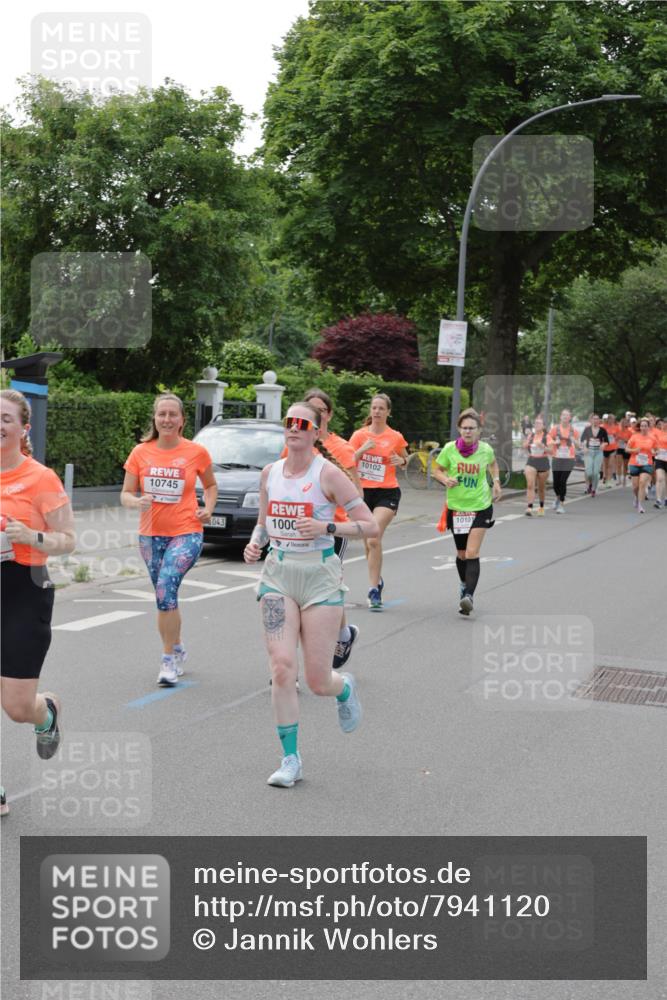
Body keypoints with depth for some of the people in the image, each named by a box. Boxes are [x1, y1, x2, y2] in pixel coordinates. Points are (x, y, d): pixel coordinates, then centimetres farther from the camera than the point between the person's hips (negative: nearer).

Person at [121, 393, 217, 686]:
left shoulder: (196, 452, -2)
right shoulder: (140, 452, 1)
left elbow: (210, 485, 15)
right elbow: (126, 494, 4)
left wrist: (208, 508, -4)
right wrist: (136, 502, -18)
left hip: (186, 533, -4)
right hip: (151, 534, 4)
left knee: (166, 589, -21)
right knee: (165, 596, 13)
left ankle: (169, 659, -12)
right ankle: (177, 650, 34)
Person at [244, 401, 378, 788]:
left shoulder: (328, 473, -7)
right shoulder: (270, 473, 8)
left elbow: (370, 526, -7)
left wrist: (327, 527, -21)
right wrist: (255, 543, 2)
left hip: (320, 575, -3)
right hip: (278, 574, 4)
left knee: (318, 681, -1)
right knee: (282, 668, -10)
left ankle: (345, 689, 38)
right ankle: (291, 760, 2)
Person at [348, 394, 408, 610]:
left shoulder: (396, 437, 1)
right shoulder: (359, 435, 4)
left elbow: (405, 462, 16)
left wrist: (401, 461, -7)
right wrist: (363, 449, -17)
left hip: (386, 493, -3)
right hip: (363, 492, 3)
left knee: (374, 539, -19)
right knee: (367, 541, 10)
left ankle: (374, 590, -14)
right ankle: (377, 580, 34)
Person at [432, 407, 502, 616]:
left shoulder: (485, 449, -7)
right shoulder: (450, 449, -10)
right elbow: (437, 470, 3)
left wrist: (496, 482, 3)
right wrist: (445, 480, -18)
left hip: (480, 507, -2)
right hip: (456, 507, 2)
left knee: (472, 553, -15)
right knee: (461, 554, 16)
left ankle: (468, 596, -21)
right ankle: (464, 585, 43)